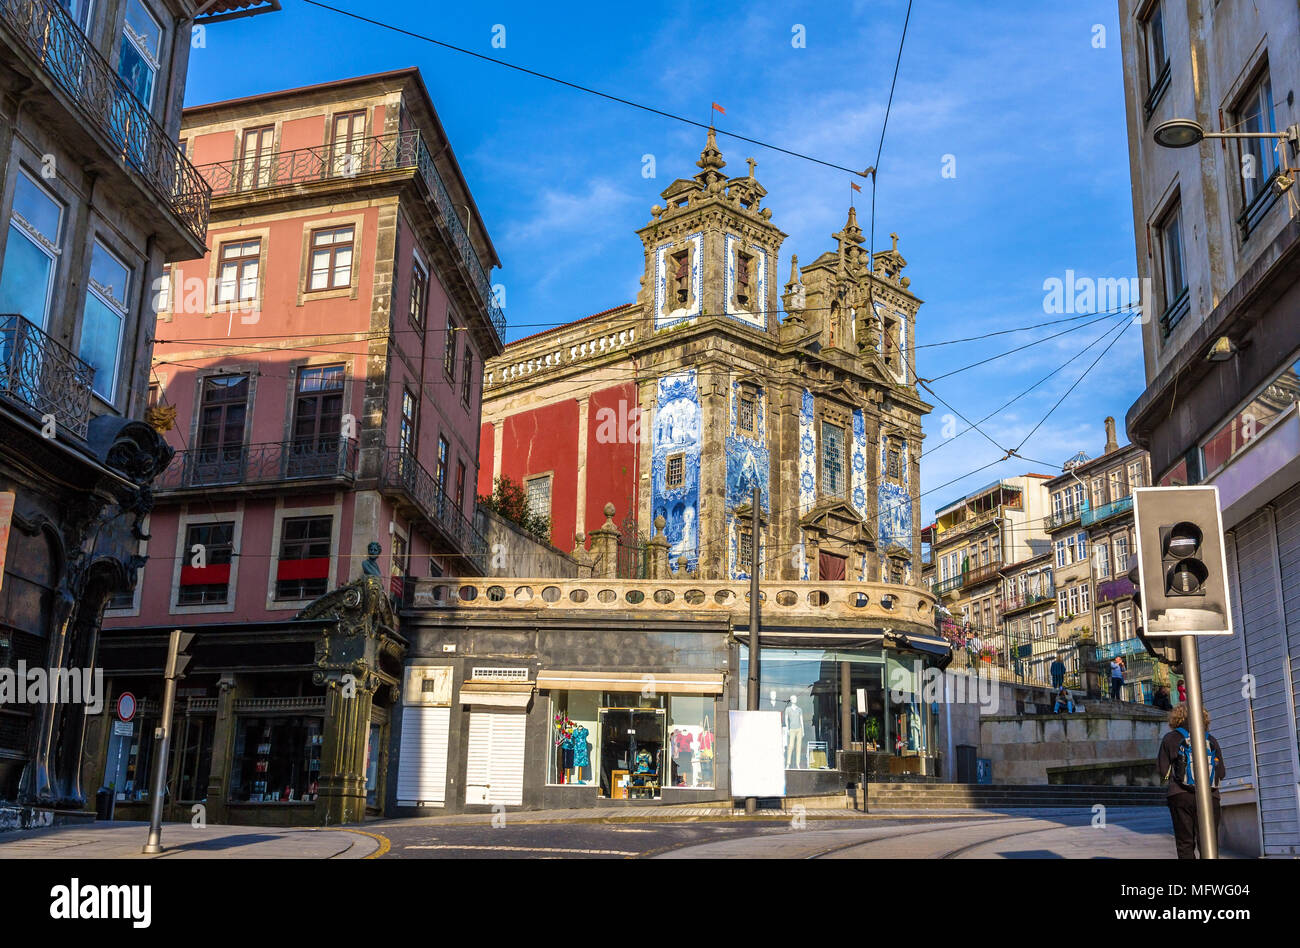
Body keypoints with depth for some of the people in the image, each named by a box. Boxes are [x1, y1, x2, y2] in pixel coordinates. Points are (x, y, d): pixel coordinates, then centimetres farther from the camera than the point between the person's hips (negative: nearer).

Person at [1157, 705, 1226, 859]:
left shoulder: (1171, 738, 5)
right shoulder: (1211, 739, 12)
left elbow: (1163, 771, 3)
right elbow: (1221, 773, 11)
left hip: (1181, 795, -2)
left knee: (1185, 844, 2)